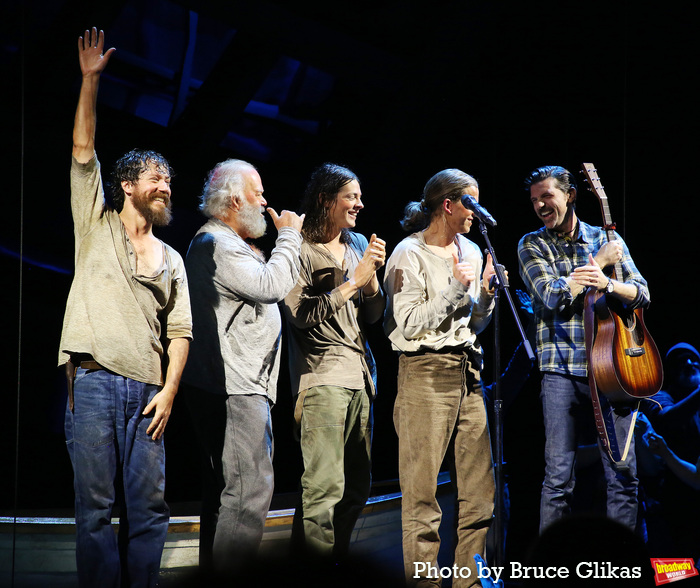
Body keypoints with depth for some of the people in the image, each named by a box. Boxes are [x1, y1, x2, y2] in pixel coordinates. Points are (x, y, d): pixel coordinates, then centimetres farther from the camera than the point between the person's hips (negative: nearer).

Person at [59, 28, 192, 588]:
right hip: (94, 381, -3)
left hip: (147, 389, 3)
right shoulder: (97, 226, 12)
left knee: (150, 507, -1)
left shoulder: (171, 259, 20)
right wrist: (91, 81, -5)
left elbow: (179, 330, 13)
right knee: (96, 505, -5)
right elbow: (83, 150, 3)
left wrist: (170, 389, -2)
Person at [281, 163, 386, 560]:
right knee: (326, 484, -13)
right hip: (323, 375, -7)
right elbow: (301, 314, -15)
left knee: (358, 484, 10)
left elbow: (373, 316, 16)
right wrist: (353, 281, -11)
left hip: (360, 374, 8)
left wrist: (373, 275, 0)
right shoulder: (301, 250, -5)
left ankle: (338, 554, 21)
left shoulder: (359, 245, 17)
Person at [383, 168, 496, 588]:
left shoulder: (471, 251, 17)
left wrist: (486, 292, 4)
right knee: (423, 493, -7)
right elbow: (409, 325, -13)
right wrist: (455, 288, -13)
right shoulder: (410, 254, -4)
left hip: (468, 371, 7)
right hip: (426, 373, -7)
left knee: (479, 490, 5)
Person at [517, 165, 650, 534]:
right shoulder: (532, 246, 6)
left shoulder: (607, 239, 13)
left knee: (623, 472, 1)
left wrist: (607, 284, -14)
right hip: (563, 370, -2)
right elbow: (554, 296, -8)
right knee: (558, 477, -5)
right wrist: (600, 261, -5)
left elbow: (641, 293, 7)